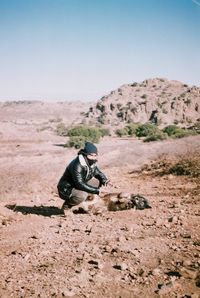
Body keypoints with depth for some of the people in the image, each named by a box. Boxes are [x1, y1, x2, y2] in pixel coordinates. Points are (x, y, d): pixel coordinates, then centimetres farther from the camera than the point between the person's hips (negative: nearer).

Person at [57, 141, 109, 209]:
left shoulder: (91, 163, -2)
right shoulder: (77, 165, -28)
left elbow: (98, 173, 13)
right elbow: (79, 184, -32)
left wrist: (104, 180, -10)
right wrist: (96, 190, -32)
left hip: (79, 187, 8)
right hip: (66, 190, -8)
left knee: (98, 181, -2)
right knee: (81, 195, -37)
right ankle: (67, 204, -6)